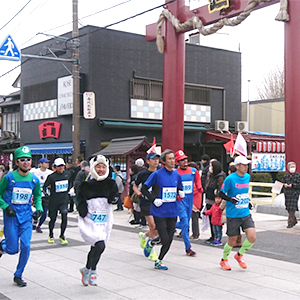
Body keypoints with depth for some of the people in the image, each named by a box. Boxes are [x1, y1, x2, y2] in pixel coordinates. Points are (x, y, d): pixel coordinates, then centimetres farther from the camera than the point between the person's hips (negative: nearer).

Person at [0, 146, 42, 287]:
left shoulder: (34, 179, 1)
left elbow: (37, 196, 17)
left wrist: (38, 209, 0)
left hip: (26, 217, 3)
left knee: (26, 246, -6)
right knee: (13, 249, -1)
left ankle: (18, 275, 13)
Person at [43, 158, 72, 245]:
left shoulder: (68, 174, 3)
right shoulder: (51, 176, -10)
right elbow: (45, 186, -1)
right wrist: (45, 193, -15)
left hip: (64, 200, 2)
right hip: (53, 200, -2)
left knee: (64, 217, -12)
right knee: (53, 219, 9)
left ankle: (62, 236, 6)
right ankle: (51, 235, 32)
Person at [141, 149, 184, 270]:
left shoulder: (177, 175, 9)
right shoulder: (157, 174, -8)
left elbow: (180, 189, 24)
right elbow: (144, 189, -4)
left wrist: (181, 194, 1)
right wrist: (154, 200, -14)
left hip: (172, 212, 5)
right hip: (159, 212, -5)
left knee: (169, 240, 4)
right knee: (164, 239, -9)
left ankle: (159, 262, 25)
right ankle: (151, 243, 25)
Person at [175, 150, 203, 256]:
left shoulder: (193, 171, 5)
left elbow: (197, 181, 16)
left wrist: (199, 188, -4)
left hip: (190, 199, 5)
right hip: (180, 200, -5)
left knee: (185, 223, 14)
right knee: (185, 223, -11)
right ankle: (188, 248, -4)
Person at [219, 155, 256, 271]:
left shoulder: (247, 177, 6)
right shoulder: (230, 179, -14)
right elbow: (221, 194, -8)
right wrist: (230, 199, -24)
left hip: (246, 214, 5)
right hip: (233, 215, -5)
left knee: (252, 237, -9)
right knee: (232, 241, 5)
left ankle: (239, 255, 19)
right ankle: (224, 260, 32)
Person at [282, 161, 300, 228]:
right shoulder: (286, 175, 9)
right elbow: (282, 182, 12)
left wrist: (292, 185, -19)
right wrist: (285, 184, -9)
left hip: (294, 193, -4)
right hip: (287, 193, 4)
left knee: (292, 208, -10)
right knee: (288, 208, 8)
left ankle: (290, 222, -5)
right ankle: (294, 220, 27)